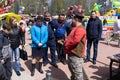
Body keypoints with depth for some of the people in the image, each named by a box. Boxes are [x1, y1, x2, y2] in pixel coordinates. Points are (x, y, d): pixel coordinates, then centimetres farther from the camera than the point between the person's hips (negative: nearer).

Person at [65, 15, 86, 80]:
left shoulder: (80, 29, -19)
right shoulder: (75, 28, 16)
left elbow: (75, 40, -30)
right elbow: (70, 38, 24)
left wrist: (66, 45, -14)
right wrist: (66, 42, 4)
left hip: (76, 54, -11)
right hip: (72, 53, 11)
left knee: (77, 73, -2)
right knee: (72, 70, 26)